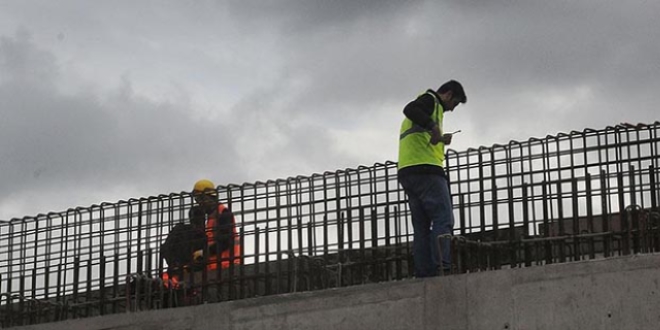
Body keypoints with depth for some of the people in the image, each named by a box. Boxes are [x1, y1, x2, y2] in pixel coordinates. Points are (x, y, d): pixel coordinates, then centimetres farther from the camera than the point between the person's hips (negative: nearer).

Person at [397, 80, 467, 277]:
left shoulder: (429, 102, 31)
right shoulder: (431, 100, 3)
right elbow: (410, 109, -20)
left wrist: (439, 139, 26)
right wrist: (433, 127, -29)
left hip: (406, 172, 10)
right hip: (425, 168, -10)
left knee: (422, 227, 7)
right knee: (443, 220, -14)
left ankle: (424, 274, 0)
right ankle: (442, 268, -26)